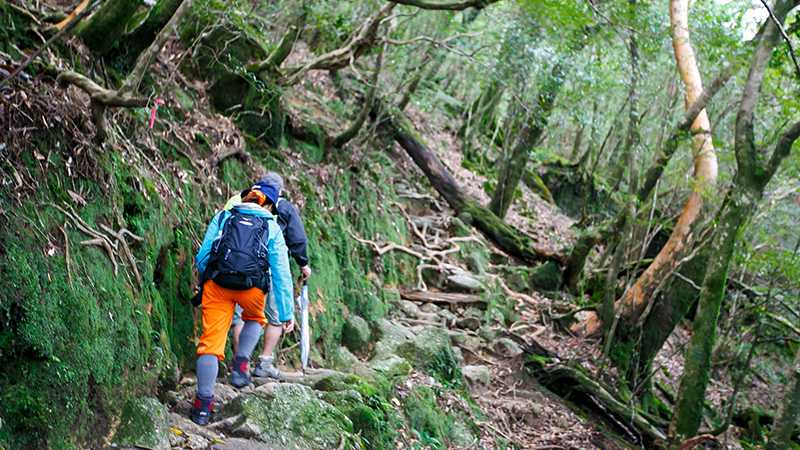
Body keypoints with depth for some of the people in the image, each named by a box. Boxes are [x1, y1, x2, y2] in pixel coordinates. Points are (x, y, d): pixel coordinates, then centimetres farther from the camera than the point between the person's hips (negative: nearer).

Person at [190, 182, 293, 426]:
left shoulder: (222, 217, 15)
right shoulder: (272, 228, 13)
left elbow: (202, 256, 11)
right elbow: (281, 273, 9)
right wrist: (286, 311, 12)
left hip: (216, 283, 0)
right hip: (252, 287, 0)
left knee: (211, 340, 3)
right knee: (254, 319, 32)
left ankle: (203, 404, 0)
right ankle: (241, 365, 12)